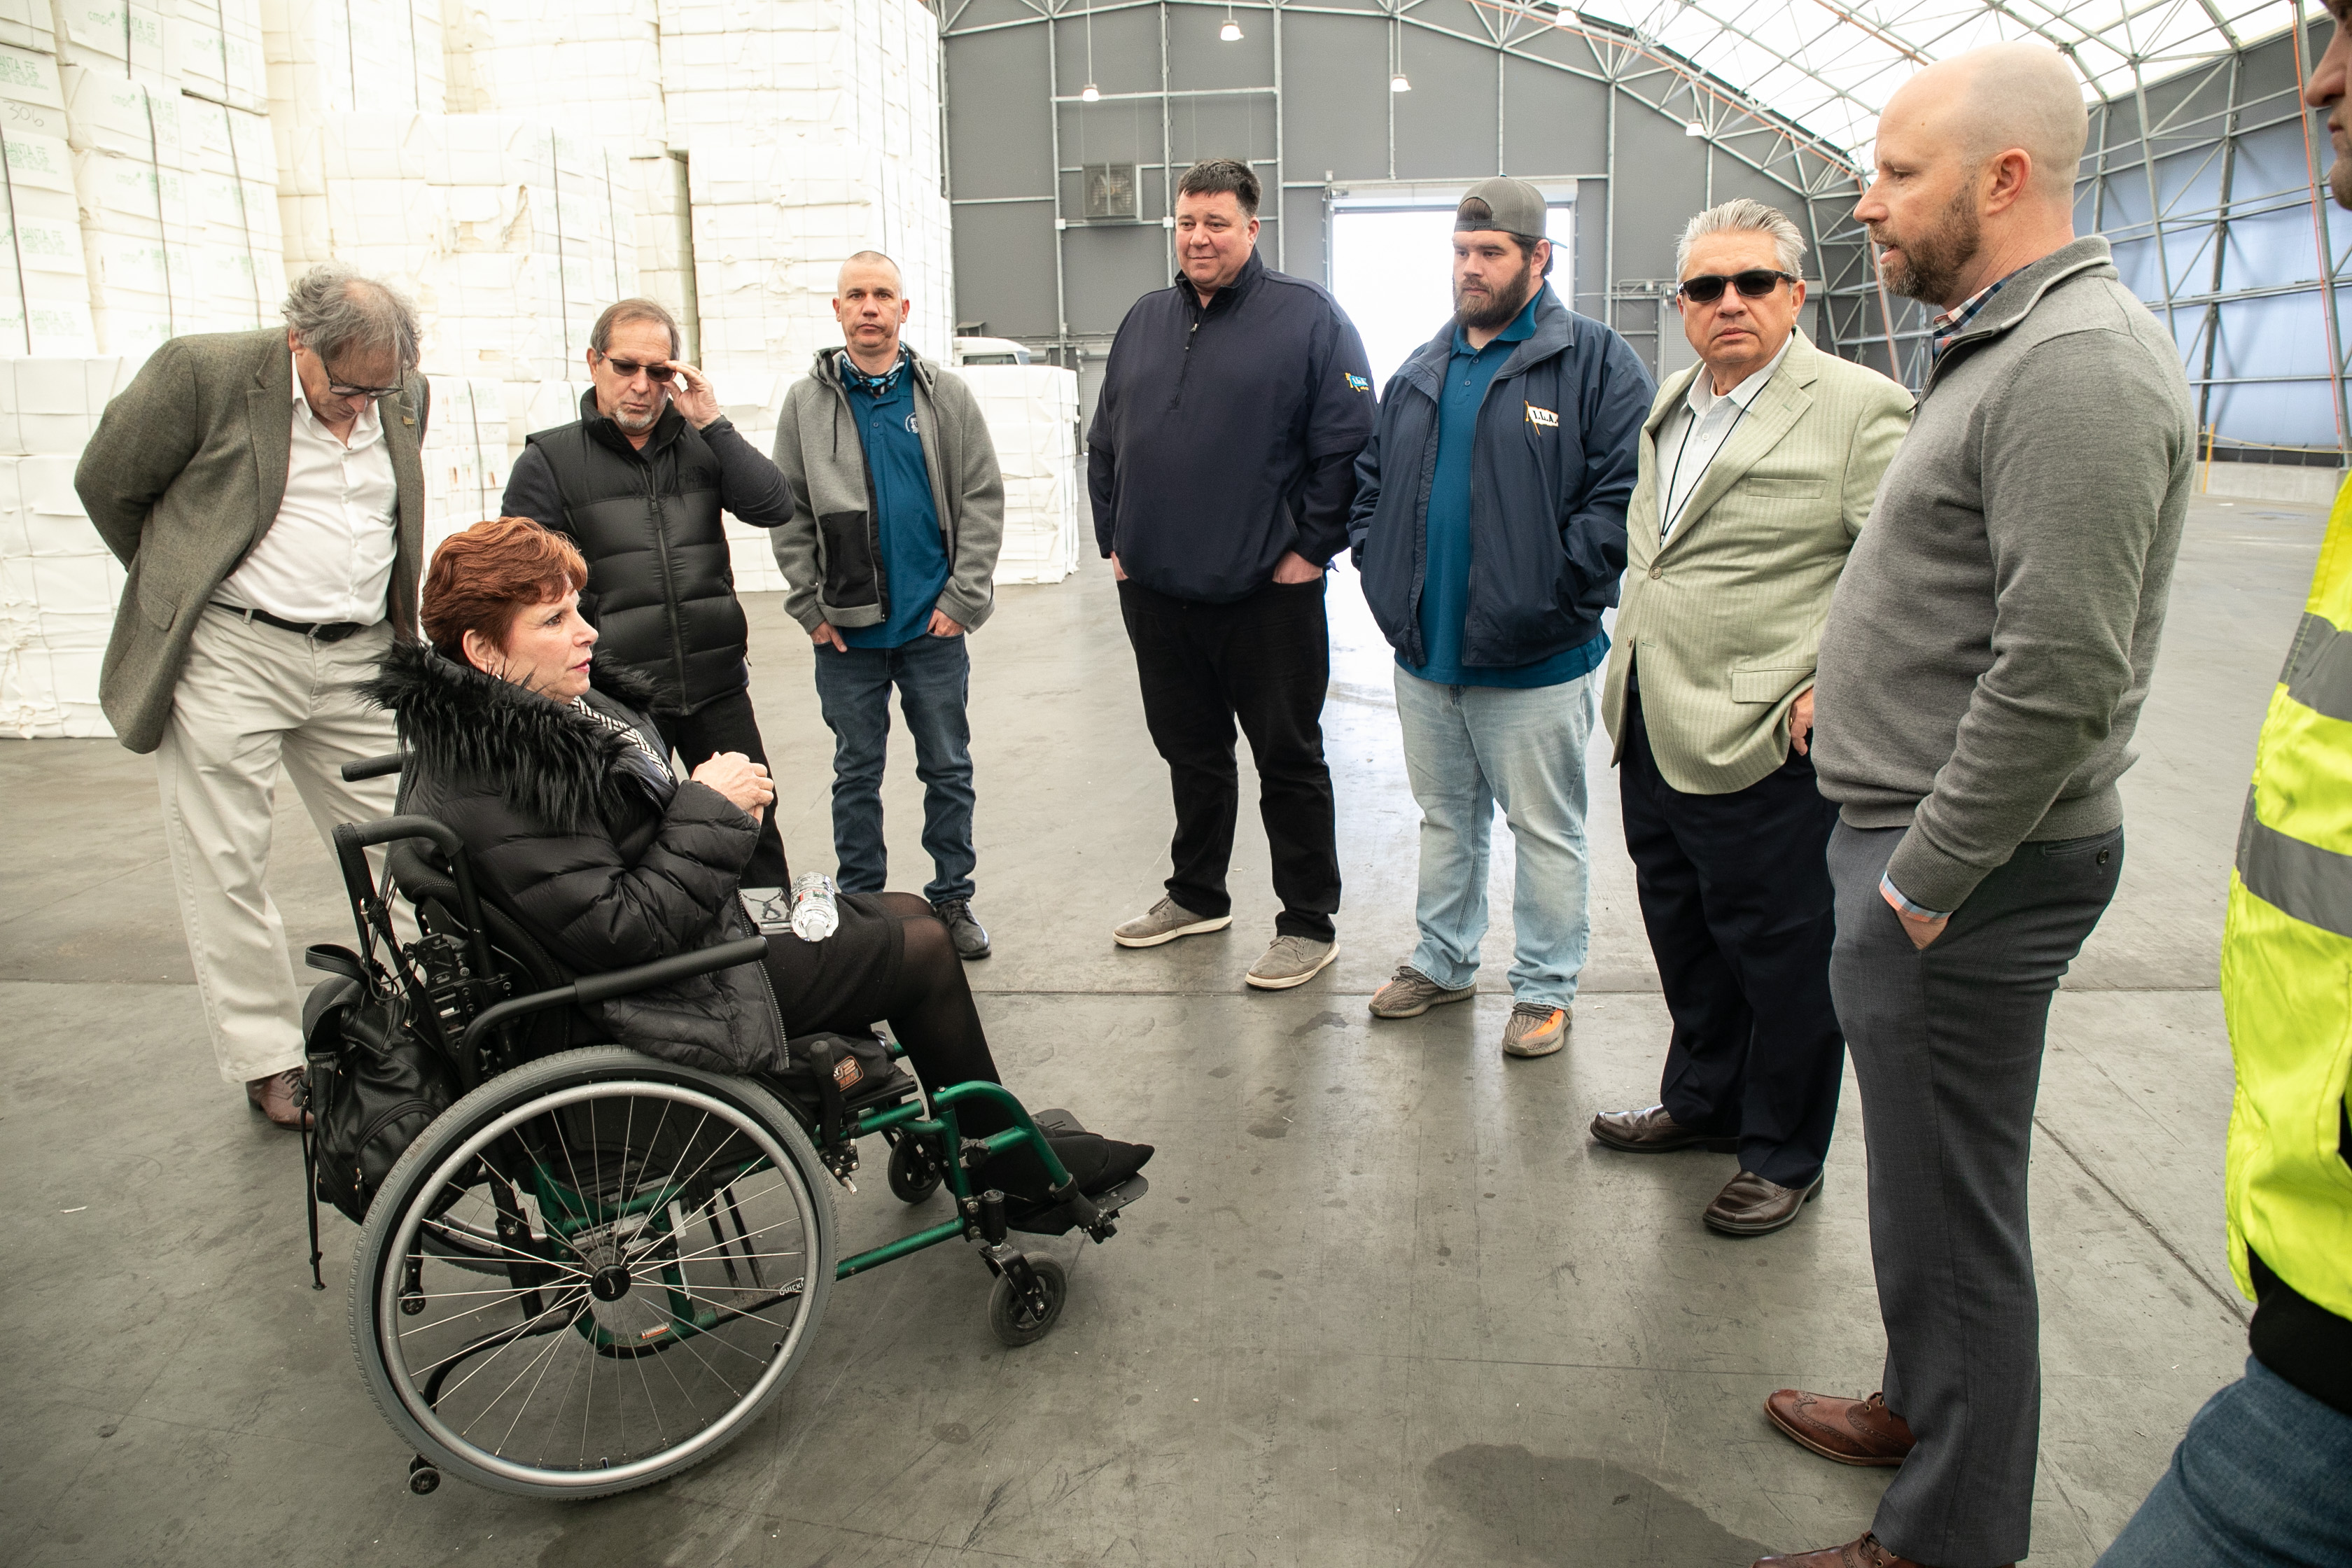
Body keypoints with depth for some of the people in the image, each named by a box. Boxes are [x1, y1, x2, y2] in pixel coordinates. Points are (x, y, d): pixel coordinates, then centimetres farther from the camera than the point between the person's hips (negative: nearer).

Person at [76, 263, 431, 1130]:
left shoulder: (405, 398, 5)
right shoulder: (201, 372, -9)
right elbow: (108, 482, 2)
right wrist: (180, 583, 11)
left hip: (357, 660, 4)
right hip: (226, 658, -3)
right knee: (226, 865, 2)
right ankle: (269, 1059, 14)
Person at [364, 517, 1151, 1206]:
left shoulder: (554, 704, 2)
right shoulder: (491, 790, -29)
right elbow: (619, 933, -30)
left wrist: (716, 800, -3)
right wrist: (712, 812, -23)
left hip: (695, 925, 11)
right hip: (669, 1002, -11)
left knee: (904, 913, 14)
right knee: (924, 946, -3)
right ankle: (1013, 1163, 19)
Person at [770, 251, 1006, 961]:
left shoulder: (947, 397, 3)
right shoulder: (806, 402, 5)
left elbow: (983, 500, 1)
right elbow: (789, 514, 5)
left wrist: (963, 597, -7)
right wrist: (810, 605, -3)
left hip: (935, 624, 0)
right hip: (846, 631, 0)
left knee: (949, 768, 9)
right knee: (857, 771, 10)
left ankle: (952, 896, 22)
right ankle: (859, 903, 22)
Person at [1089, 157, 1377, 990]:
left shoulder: (1308, 316, -4)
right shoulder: (1144, 320, 13)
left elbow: (1347, 442, -9)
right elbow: (1104, 443, 19)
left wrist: (1310, 548, -11)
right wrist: (1114, 538, 12)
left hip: (1268, 593, -5)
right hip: (1155, 590, 6)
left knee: (1289, 760, 4)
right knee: (1191, 753, 17)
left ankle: (1309, 925, 16)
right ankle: (1196, 896, 34)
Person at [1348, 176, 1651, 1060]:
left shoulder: (1594, 362, -7)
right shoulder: (1421, 371, 13)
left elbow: (1625, 492, -14)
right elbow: (1371, 479, 20)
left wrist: (1558, 595, -18)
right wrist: (1380, 567, 7)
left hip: (1534, 662, -6)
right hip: (1425, 654, 6)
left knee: (1546, 830, 7)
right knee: (1445, 818, 19)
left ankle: (1546, 989, 21)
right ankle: (1443, 963, 35)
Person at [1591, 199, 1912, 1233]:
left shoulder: (1857, 405, -9)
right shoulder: (1670, 405, 14)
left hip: (1762, 746, -7)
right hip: (1653, 731, 8)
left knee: (1782, 957, 7)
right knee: (1682, 935, 21)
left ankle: (1784, 1156, 26)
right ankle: (1703, 1099, 41)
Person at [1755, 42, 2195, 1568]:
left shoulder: (2080, 365, -19)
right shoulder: (2007, 343, 15)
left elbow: (2059, 676, -25)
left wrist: (1920, 884, -20)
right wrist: (1860, 676, 14)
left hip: (1969, 866, -10)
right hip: (1914, 832, 10)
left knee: (1950, 1199, 3)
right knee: (1930, 1170, 22)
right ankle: (1925, 1405, 41)